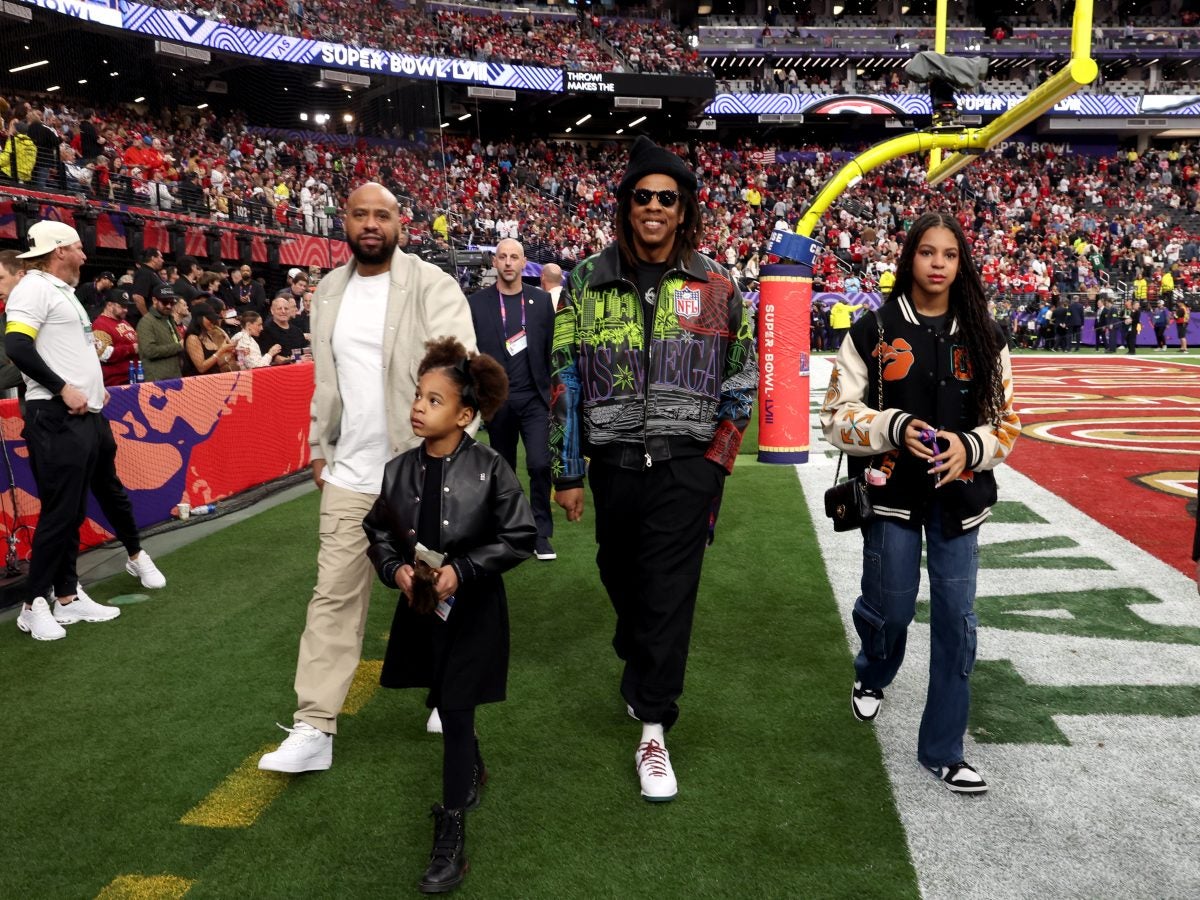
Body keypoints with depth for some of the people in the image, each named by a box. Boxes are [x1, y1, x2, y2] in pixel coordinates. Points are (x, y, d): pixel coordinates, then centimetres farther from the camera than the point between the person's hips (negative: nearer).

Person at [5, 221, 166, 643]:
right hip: (56, 418, -10)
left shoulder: (63, 291, 20)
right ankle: (36, 605, 4)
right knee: (60, 511, -8)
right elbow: (16, 346, -22)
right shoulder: (33, 288, -10)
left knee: (111, 490, 17)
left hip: (88, 414, 10)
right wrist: (62, 389, -21)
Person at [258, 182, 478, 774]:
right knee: (334, 597, 4)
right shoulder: (328, 291, 11)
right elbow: (325, 379, 17)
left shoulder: (433, 286, -8)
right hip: (349, 475, 5)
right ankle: (314, 729, 10)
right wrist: (319, 447, 16)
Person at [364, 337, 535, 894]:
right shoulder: (399, 471, -5)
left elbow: (520, 536, -12)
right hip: (421, 606, 5)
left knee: (455, 714, -1)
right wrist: (396, 569, -12)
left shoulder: (489, 470, -17)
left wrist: (462, 570, -19)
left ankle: (450, 835, 12)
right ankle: (473, 774, 49)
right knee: (446, 707, 20)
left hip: (473, 611, -4)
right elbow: (378, 533, 7)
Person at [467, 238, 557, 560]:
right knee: (504, 469, 11)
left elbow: (553, 350, 6)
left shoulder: (542, 301, 4)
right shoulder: (476, 302, 1)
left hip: (534, 398, 0)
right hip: (496, 400, 0)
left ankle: (541, 533, 4)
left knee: (540, 464, -10)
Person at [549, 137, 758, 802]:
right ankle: (642, 667, 46)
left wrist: (716, 458, 1)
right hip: (613, 462, 2)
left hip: (686, 465, -2)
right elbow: (564, 378, 3)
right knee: (620, 576, 17)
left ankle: (653, 729, 8)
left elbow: (741, 378, 9)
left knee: (669, 592, -3)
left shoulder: (715, 286, 3)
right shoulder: (589, 281, 3)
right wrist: (565, 472, 2)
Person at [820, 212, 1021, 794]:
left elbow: (1007, 421, 8)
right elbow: (838, 415, -3)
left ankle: (942, 749, 20)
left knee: (956, 621, 3)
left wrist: (970, 446, -13)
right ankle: (872, 676, 42)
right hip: (892, 493, -2)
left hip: (959, 496, 2)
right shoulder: (873, 331, -2)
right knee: (890, 608, 3)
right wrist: (895, 428, -20)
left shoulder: (984, 339, 5)